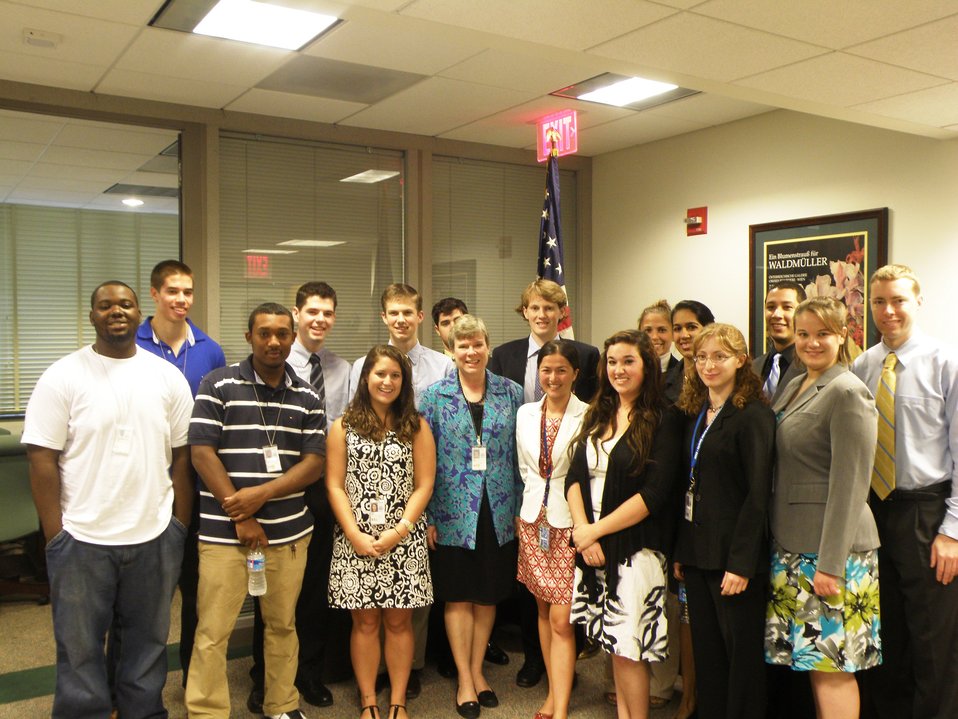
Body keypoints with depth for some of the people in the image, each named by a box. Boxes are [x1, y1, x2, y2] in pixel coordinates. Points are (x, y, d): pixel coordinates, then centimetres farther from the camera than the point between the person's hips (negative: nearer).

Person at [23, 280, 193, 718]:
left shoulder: (168, 377, 3)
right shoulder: (62, 377, -4)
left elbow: (181, 456, 6)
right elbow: (42, 459, -6)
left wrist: (181, 525, 4)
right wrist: (55, 535, -9)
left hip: (155, 537, 2)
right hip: (81, 538, -2)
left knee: (148, 640, 16)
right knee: (80, 647, 11)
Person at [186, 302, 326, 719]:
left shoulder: (307, 398, 8)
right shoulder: (218, 385, -2)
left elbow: (314, 464, 3)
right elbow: (202, 453, -7)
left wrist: (262, 493, -13)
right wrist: (241, 518, -10)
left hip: (289, 532, 3)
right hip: (224, 532, -3)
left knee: (283, 624, 14)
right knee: (212, 632, 1)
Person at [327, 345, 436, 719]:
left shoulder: (416, 427, 5)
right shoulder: (343, 427, 4)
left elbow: (424, 485, 1)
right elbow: (335, 485, 0)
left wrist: (399, 530, -10)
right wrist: (355, 535, -9)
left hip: (404, 540, 0)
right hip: (356, 541, 0)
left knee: (399, 620, 6)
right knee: (365, 621, 6)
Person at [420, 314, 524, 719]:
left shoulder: (511, 393, 2)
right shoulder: (435, 396, -3)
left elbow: (520, 455, 5)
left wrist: (520, 508, 2)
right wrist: (428, 517, -6)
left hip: (498, 514, 2)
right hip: (454, 514, -2)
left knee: (488, 595, 12)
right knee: (458, 597, 7)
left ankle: (477, 670, 30)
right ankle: (465, 680, 21)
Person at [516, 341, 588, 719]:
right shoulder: (526, 414, 6)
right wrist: (534, 502, 10)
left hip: (571, 523, -5)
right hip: (534, 520, 5)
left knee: (561, 619, -5)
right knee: (544, 610, 14)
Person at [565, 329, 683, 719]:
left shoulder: (664, 420, -8)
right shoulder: (597, 416, 11)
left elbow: (655, 493, -15)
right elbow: (574, 478, 6)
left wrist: (597, 530, -13)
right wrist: (582, 530, -10)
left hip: (636, 547, -5)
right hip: (592, 545, 5)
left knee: (629, 647, -2)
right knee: (614, 642, 13)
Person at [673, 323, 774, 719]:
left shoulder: (754, 415, -10)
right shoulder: (696, 415, 12)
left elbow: (758, 495, -15)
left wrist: (741, 563, -18)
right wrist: (681, 551, 9)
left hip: (732, 557, -7)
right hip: (697, 555, 7)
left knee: (741, 653, 4)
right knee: (706, 653, 13)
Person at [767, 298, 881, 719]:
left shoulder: (848, 392, -12)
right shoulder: (794, 387, 14)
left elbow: (849, 483, -16)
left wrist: (830, 563, -18)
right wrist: (776, 538, 15)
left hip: (830, 550, -8)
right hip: (791, 545, 8)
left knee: (831, 664, -1)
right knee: (811, 660, 13)